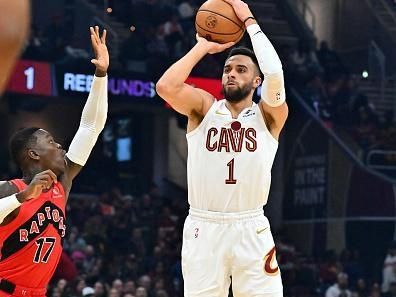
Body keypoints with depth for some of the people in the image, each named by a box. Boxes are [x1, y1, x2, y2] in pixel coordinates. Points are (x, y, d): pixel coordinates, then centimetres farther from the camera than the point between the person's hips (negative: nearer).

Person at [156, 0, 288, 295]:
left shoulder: (269, 115, 3)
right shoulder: (204, 109, 6)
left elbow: (275, 73, -16)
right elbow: (165, 86, -13)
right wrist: (203, 46, -3)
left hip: (251, 229, -1)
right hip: (203, 228, 1)